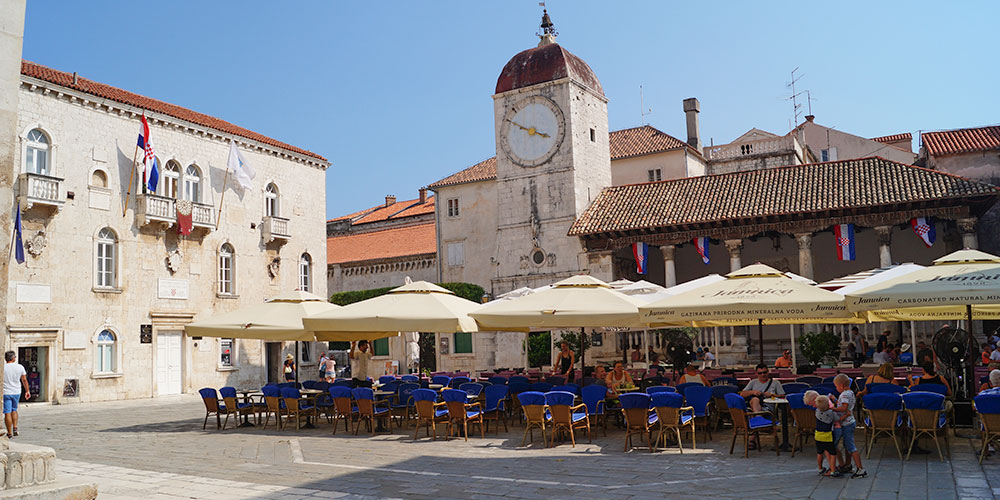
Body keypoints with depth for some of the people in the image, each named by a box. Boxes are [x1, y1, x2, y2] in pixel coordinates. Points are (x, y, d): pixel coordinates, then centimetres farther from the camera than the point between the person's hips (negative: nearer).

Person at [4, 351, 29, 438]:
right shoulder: (20, 367, -2)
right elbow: (24, 380, 4)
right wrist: (27, 391, 13)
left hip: (6, 393, -3)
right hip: (17, 392, 3)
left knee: (7, 413, 0)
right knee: (14, 410, 22)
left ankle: (9, 433, 2)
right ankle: (15, 428, 12)